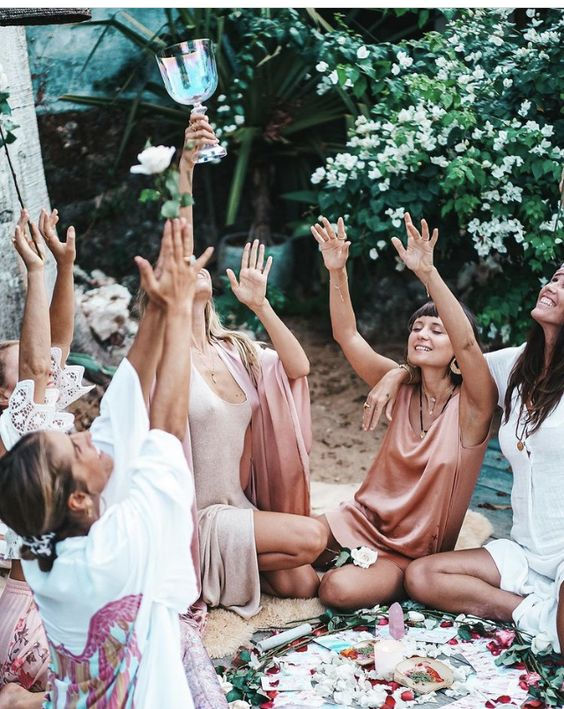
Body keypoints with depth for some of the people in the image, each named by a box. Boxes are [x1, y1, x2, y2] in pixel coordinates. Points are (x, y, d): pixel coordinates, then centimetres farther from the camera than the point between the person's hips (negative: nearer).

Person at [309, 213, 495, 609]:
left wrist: (428, 273, -43)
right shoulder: (402, 388, 0)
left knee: (339, 590, -28)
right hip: (366, 519, 5)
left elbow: (466, 341, -33)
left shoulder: (471, 405, -13)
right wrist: (337, 271, -21)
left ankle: (398, 582, 5)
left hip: (416, 552, -4)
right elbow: (347, 335, -7)